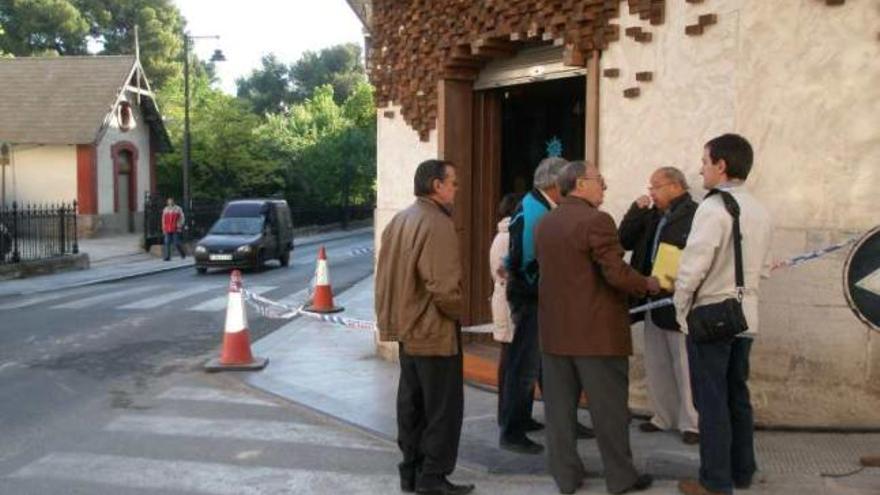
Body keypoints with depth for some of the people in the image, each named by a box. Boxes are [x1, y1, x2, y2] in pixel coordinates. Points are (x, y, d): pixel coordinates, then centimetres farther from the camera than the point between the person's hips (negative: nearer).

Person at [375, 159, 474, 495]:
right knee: (443, 407, 2)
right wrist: (459, 313, -7)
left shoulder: (398, 221, 10)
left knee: (412, 403, 16)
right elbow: (444, 288, -25)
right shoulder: (437, 224, -19)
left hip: (407, 328, 9)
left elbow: (385, 277, 13)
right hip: (434, 331, -9)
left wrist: (392, 318, 16)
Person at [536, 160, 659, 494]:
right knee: (609, 407, 5)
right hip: (596, 331, -7)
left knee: (559, 407, 10)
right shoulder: (596, 220, -14)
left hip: (554, 331, 7)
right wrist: (648, 284, -2)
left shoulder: (545, 224, 9)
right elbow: (617, 273, -19)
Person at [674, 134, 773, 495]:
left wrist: (680, 309, -6)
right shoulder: (761, 212, 8)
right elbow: (763, 269, 14)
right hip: (745, 316, 8)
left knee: (712, 401, 1)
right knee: (738, 396, 18)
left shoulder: (713, 208, -17)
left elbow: (692, 268, -19)